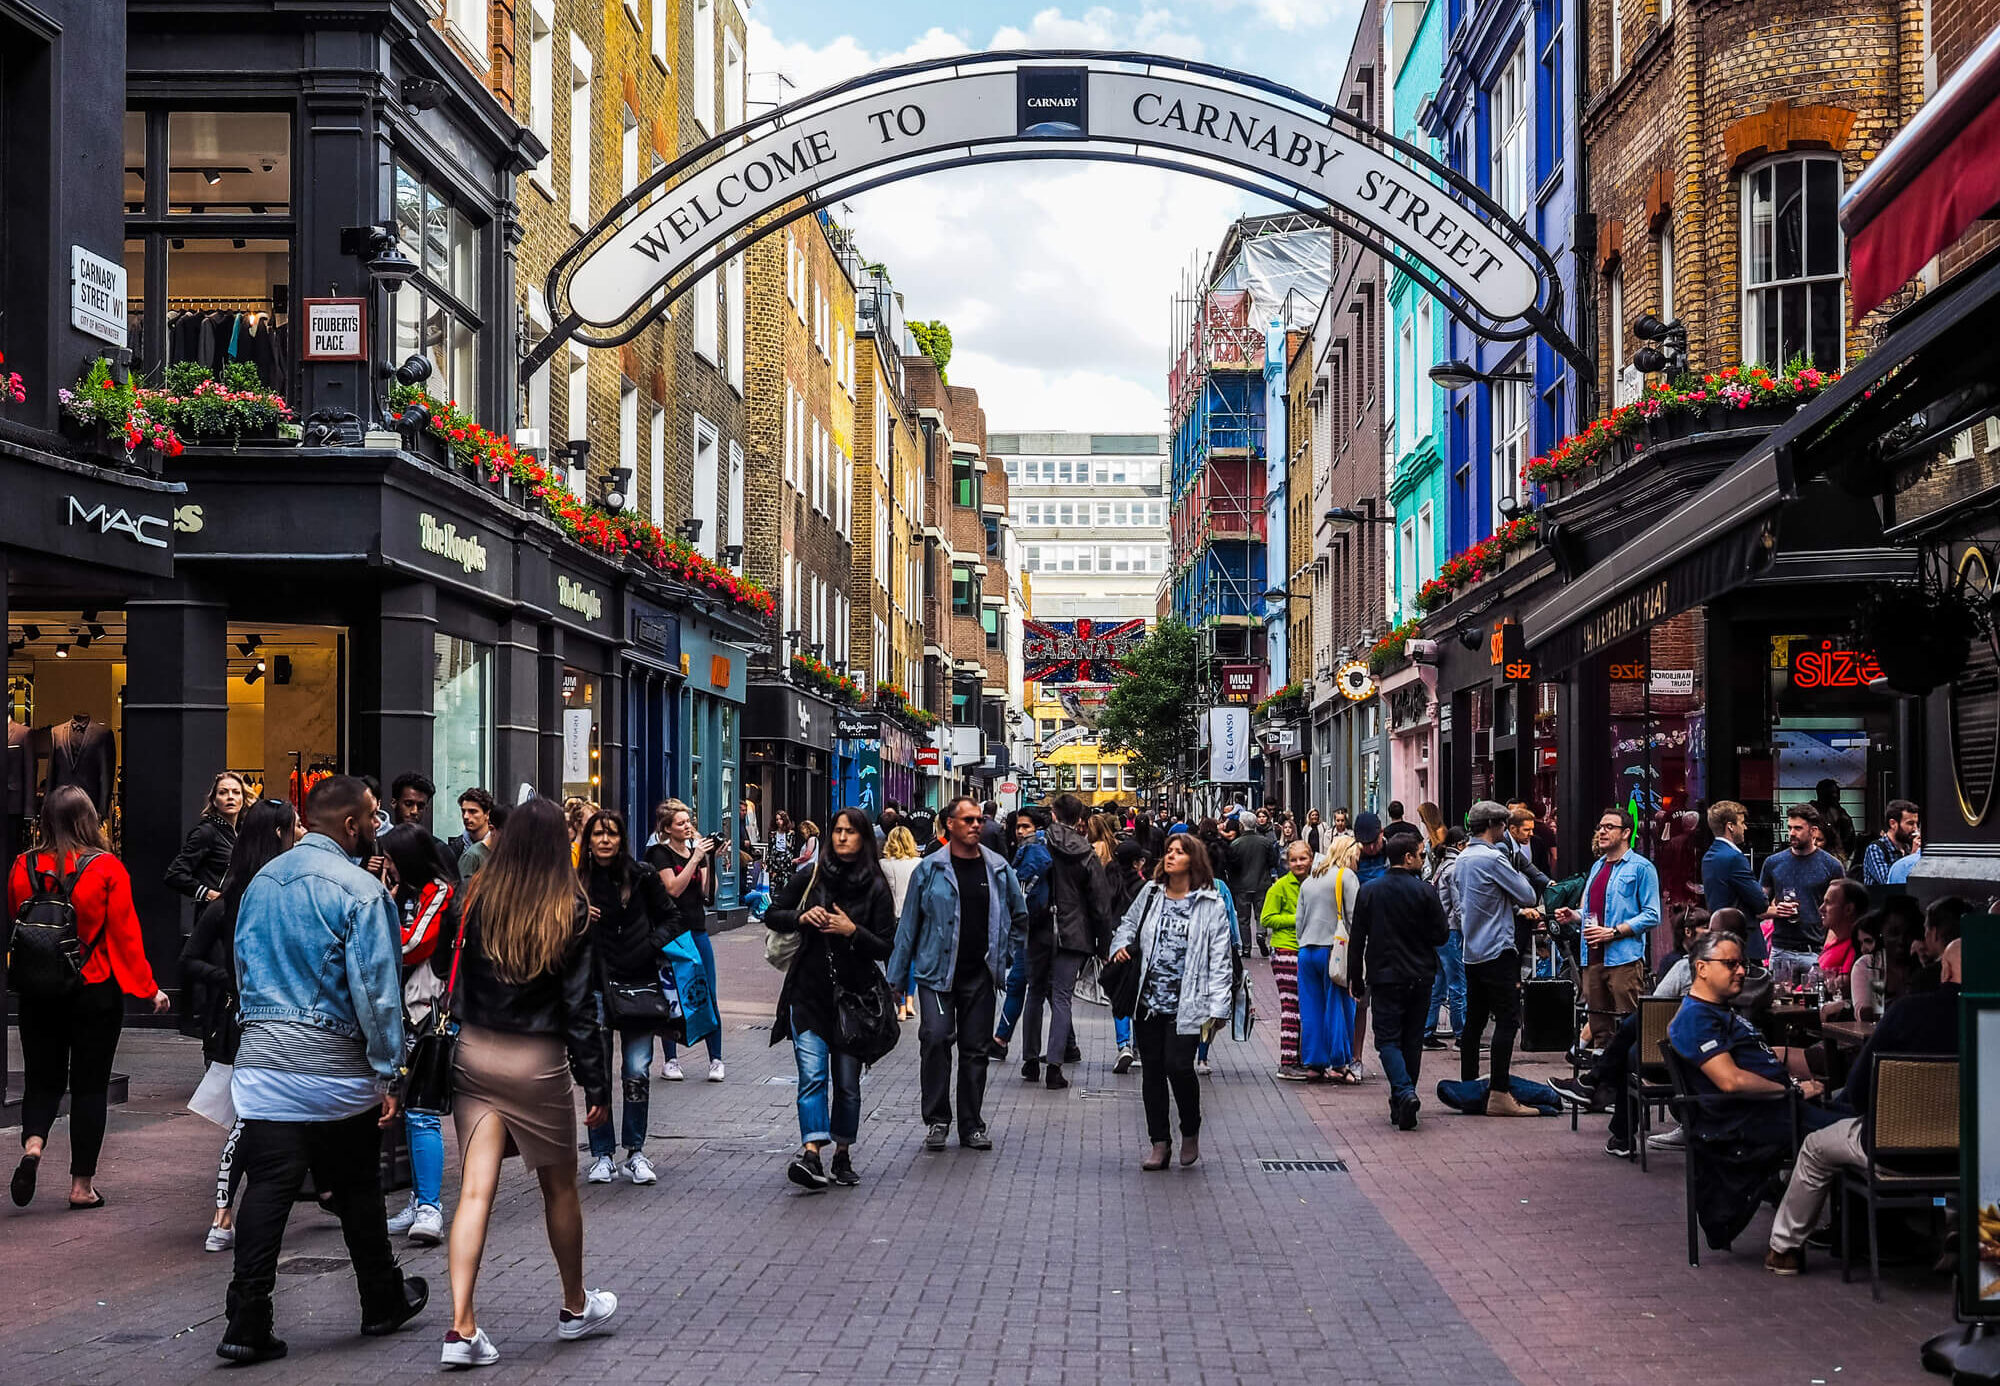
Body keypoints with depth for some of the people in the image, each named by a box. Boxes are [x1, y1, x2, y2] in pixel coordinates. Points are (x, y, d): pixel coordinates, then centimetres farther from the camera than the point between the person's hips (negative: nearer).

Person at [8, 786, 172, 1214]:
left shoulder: (23, 867, -4)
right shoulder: (107, 868, -12)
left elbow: (14, 926, 7)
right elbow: (126, 933, -10)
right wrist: (148, 987, -3)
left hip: (37, 992, 2)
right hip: (96, 990, -2)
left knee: (42, 1077, 16)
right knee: (89, 1083, 7)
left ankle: (32, 1143, -11)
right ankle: (82, 1184, 10)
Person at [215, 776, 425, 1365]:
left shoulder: (262, 881, 11)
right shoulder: (360, 890, -12)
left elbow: (243, 966, 18)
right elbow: (376, 989, -14)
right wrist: (387, 1074, -8)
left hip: (262, 1055, 5)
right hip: (334, 1062, -5)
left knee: (268, 1187, 2)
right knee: (356, 1188, 11)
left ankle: (247, 1324, -3)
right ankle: (383, 1303, 27)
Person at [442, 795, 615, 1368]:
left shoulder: (479, 901, -4)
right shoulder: (571, 913, -11)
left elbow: (458, 985, 4)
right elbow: (579, 1007, -8)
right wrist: (596, 1085, -3)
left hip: (473, 1054, 2)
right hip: (537, 1062, -2)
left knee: (475, 1191, 1)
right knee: (559, 1187, 15)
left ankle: (462, 1328, -7)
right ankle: (575, 1308, 32)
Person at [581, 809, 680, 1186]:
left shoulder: (641, 875, 2)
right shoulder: (576, 880, 4)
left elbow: (674, 917, 9)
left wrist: (652, 945, -6)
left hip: (637, 983, 0)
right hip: (594, 986, 0)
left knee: (637, 1072, -1)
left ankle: (635, 1152, 11)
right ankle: (602, 1154, 10)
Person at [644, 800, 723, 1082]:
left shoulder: (697, 850, 13)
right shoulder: (660, 853, -2)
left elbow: (709, 892, 6)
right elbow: (673, 888, -16)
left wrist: (710, 860, -5)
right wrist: (696, 858, -17)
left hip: (697, 931, 4)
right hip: (671, 931, -4)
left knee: (708, 996, -1)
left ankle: (716, 1059, 3)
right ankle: (671, 1060, 10)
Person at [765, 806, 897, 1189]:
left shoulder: (876, 888, 2)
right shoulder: (811, 877, 5)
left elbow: (886, 947, -1)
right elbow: (772, 915, 11)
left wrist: (852, 931, -17)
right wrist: (801, 918, -8)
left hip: (852, 995, 0)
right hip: (808, 992, 0)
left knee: (847, 1081, 8)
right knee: (813, 1075, -13)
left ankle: (842, 1157, 21)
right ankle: (811, 1154, -25)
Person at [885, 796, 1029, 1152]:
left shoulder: (998, 868, 6)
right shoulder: (930, 869, -2)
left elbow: (1020, 916, 20)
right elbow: (909, 923, 2)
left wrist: (1004, 955, 13)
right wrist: (895, 976, 2)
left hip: (980, 975, 3)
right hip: (937, 972, -3)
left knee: (976, 1048, 6)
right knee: (935, 1038, -18)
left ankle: (971, 1125, 17)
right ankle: (936, 1119, -3)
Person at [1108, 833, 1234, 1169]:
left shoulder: (1210, 905, -1)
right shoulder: (1151, 893, 10)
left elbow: (1221, 959, -2)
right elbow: (1129, 923, 27)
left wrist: (1217, 1008, -8)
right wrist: (1121, 945, 4)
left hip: (1185, 1005, -4)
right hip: (1148, 1000, 4)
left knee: (1178, 1066, -14)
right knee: (1152, 1070, 6)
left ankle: (1190, 1132, 12)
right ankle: (1159, 1143, 16)